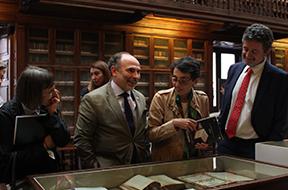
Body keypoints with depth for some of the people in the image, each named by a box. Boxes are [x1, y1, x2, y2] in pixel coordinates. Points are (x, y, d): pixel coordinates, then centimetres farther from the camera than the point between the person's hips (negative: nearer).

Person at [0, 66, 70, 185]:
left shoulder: (48, 107, -4)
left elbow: (63, 141, -4)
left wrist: (53, 113, -13)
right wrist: (43, 146, -14)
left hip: (49, 172, 2)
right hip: (20, 179, -2)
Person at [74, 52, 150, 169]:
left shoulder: (140, 98, 6)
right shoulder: (93, 99, -12)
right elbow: (81, 140, -12)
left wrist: (146, 160, 6)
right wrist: (96, 171, -12)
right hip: (108, 171, -5)